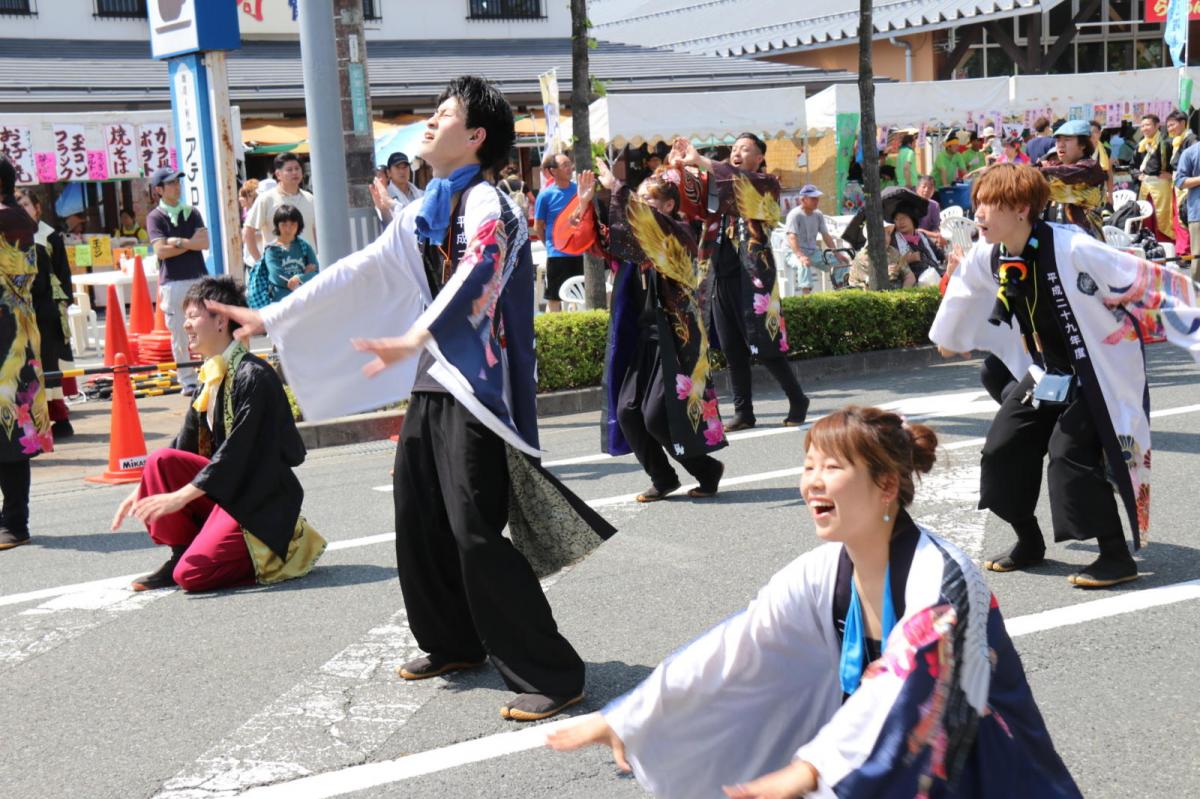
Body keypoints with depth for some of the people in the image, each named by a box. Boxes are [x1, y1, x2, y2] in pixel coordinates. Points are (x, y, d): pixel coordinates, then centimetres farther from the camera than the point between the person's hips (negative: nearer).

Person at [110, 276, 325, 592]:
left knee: (192, 575, -20)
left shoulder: (253, 376, -19)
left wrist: (181, 496, -24)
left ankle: (285, 546, 2)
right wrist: (143, 488, 6)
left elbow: (236, 453, -23)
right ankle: (181, 552, 2)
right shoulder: (211, 376, 9)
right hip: (225, 486, 8)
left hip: (261, 497, -8)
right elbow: (184, 445, 14)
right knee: (159, 461, -13)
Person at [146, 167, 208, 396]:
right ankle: (188, 381, 8)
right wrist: (190, 243, -5)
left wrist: (178, 242, -9)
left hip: (199, 278, 3)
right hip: (172, 282, -3)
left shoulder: (192, 213, 12)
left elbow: (205, 243, 0)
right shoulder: (156, 217, 1)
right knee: (179, 336, 0)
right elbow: (161, 251, -11)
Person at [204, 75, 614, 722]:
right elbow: (359, 272, 19)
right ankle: (454, 642, 32)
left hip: (475, 394, -8)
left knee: (476, 536, -12)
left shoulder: (487, 205, -11)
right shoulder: (425, 212, 15)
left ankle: (550, 675, -6)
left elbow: (473, 276, -31)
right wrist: (272, 318, 17)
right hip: (429, 389, 8)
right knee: (420, 525, 13)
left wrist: (414, 339, -48)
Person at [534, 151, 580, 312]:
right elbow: (538, 227, 1)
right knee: (554, 299, 6)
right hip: (557, 255, -3)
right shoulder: (546, 195, -8)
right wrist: (552, 244, 4)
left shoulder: (579, 189, 0)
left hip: (580, 252, 3)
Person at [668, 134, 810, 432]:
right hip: (720, 275, 6)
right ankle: (743, 412, 13)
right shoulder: (718, 183, 18)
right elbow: (693, 199, 1)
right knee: (732, 349, 6)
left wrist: (701, 161, -22)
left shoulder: (766, 184, 2)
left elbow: (740, 182, -19)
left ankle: (797, 400, 12)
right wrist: (681, 168, -15)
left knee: (764, 346, -4)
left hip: (751, 275, -5)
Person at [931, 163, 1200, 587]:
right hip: (1047, 373, 8)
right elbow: (965, 293, 16)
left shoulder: (1071, 249, -30)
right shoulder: (989, 257, -7)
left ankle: (1116, 556, -2)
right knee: (1002, 449, 6)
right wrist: (947, 337, 35)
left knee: (1071, 455, -17)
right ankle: (1029, 544, 25)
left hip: (1098, 373, -7)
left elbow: (1147, 282, -28)